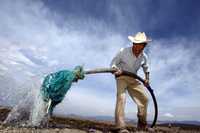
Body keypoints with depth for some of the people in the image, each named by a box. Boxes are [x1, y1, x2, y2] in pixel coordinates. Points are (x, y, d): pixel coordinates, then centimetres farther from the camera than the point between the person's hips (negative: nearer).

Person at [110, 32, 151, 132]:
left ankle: (142, 124, 22)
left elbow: (146, 68, 18)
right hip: (121, 77, -4)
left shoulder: (144, 57, -2)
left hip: (133, 79, 5)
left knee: (144, 99, 2)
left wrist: (147, 78, 6)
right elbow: (113, 63, -11)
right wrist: (116, 69, -32)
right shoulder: (123, 51, -16)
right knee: (121, 97, -24)